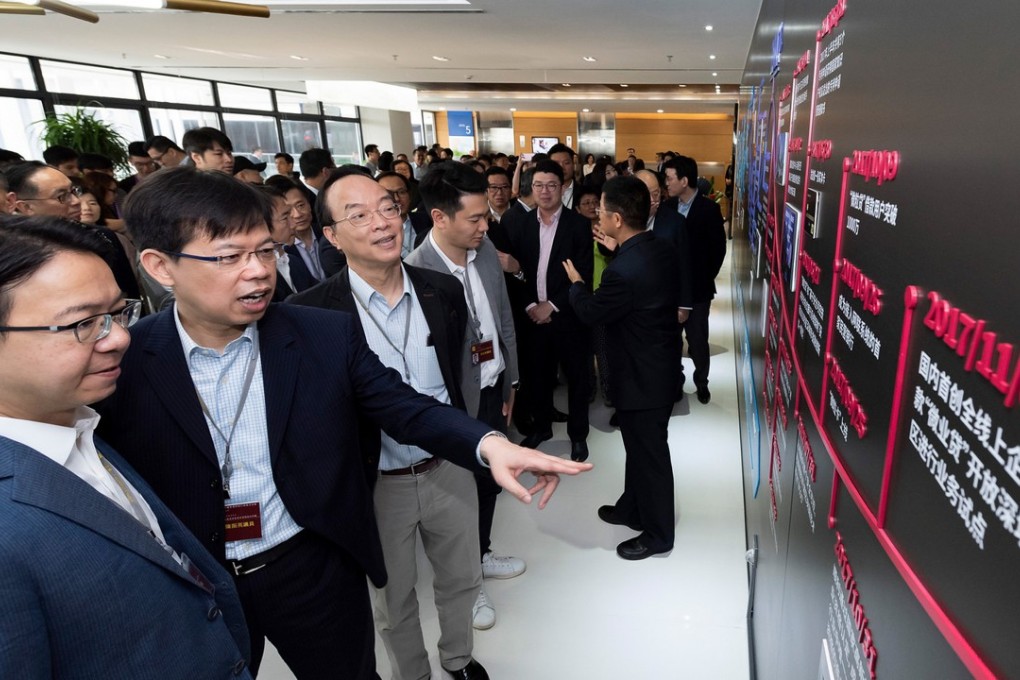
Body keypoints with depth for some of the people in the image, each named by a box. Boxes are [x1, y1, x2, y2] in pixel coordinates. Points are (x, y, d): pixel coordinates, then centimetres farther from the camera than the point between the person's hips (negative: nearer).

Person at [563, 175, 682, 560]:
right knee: (640, 447, 24)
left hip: (641, 378, -9)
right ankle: (633, 508, 44)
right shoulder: (663, 253, -2)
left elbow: (591, 312, -14)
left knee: (649, 453, 9)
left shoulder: (623, 271, -30)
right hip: (659, 367, 9)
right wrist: (617, 250, 13)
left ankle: (658, 533, 29)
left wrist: (575, 283, 4)